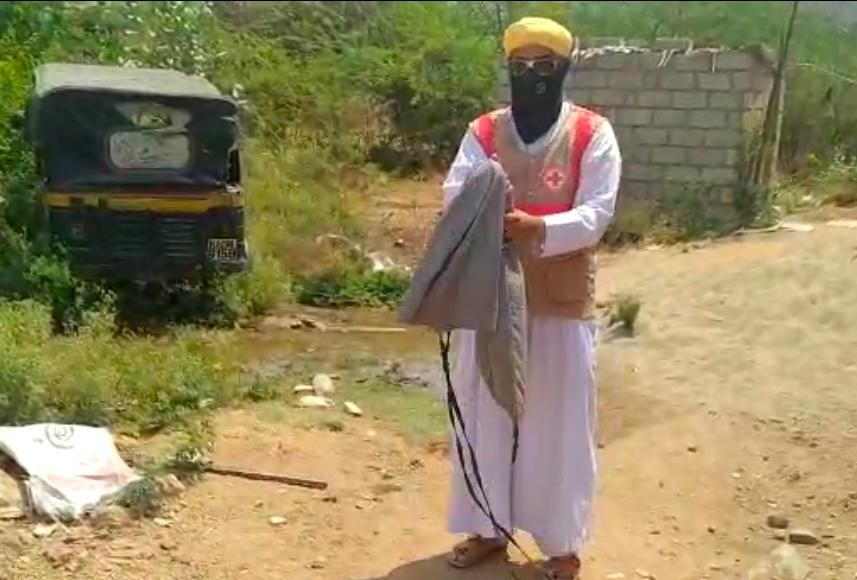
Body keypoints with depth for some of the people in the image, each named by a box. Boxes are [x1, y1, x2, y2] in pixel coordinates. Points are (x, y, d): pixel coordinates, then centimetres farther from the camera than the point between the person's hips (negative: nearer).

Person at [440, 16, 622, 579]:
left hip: (562, 302, -2)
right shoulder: (483, 131, 4)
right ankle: (487, 527, 30)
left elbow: (597, 214, -13)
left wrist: (538, 228, -30)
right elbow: (455, 197, -9)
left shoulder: (593, 134, -4)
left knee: (560, 421, 6)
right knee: (485, 413, 12)